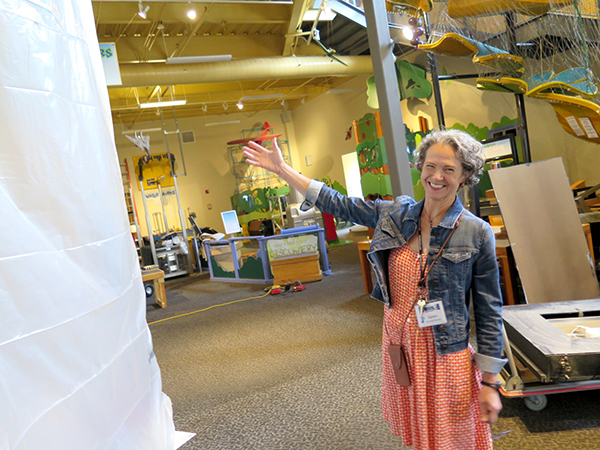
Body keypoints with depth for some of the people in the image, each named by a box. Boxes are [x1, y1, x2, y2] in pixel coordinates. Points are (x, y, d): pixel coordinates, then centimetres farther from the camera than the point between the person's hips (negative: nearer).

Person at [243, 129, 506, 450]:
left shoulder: (477, 234, -10)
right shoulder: (394, 214, -1)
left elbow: (488, 312, -7)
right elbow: (337, 204, 6)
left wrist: (489, 384, -6)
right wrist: (282, 169, 8)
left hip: (446, 359, -3)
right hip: (399, 349, 4)